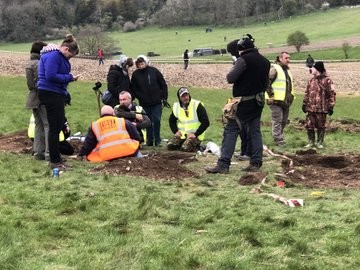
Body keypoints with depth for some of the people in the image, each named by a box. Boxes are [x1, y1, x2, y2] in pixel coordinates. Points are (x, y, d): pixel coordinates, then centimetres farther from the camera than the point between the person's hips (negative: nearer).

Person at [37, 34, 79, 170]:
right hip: (50, 94, -11)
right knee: (55, 127, -6)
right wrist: (69, 77, -17)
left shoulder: (60, 56, 16)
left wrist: (69, 77, 7)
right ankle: (55, 161, 0)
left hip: (57, 94, 11)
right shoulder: (53, 56, -17)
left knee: (58, 125, 16)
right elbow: (51, 76, -25)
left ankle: (55, 157, 25)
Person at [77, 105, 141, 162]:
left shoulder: (94, 126, 17)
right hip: (127, 152, 1)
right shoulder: (124, 122, 14)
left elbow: (88, 144, 17)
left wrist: (81, 155, 30)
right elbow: (136, 137, 15)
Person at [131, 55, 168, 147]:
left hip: (157, 102, -1)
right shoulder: (135, 74, 0)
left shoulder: (154, 71, -2)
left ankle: (157, 140, 8)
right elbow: (133, 89, 4)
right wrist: (140, 98, -8)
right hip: (144, 104, 1)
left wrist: (164, 98, 0)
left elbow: (163, 85, 3)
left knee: (156, 120, -3)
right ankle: (149, 140, 17)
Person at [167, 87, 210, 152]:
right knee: (170, 145, -16)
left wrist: (195, 134, -17)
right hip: (181, 135, 5)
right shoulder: (176, 106, 4)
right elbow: (171, 120, 22)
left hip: (195, 136, -5)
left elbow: (206, 123, -13)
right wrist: (176, 131, 4)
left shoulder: (197, 105, -13)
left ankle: (196, 147, 5)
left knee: (185, 148, -28)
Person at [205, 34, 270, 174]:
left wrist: (233, 68, 1)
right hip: (258, 101, 7)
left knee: (231, 131, -5)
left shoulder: (244, 60, -14)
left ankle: (223, 165, -10)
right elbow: (266, 83, 19)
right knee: (255, 131, 13)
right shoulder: (265, 61, 10)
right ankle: (256, 163, 13)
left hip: (244, 102, -7)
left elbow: (230, 78, -16)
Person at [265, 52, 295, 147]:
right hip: (276, 100, -9)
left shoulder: (287, 70, 18)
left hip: (286, 101, 9)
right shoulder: (274, 69, -12)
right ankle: (279, 140, -4)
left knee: (284, 121, 13)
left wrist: (291, 96, 22)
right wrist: (271, 95, -20)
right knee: (277, 121, -6)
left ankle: (278, 138, 25)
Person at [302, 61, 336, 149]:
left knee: (320, 126, 6)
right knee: (309, 125, 4)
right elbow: (307, 93, 18)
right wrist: (304, 104, 14)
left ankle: (320, 142, 17)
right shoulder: (311, 81, 11)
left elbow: (332, 94, -6)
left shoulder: (327, 80, -6)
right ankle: (311, 142, 16)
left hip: (321, 108, -5)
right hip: (310, 108, 5)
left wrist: (331, 106, -9)